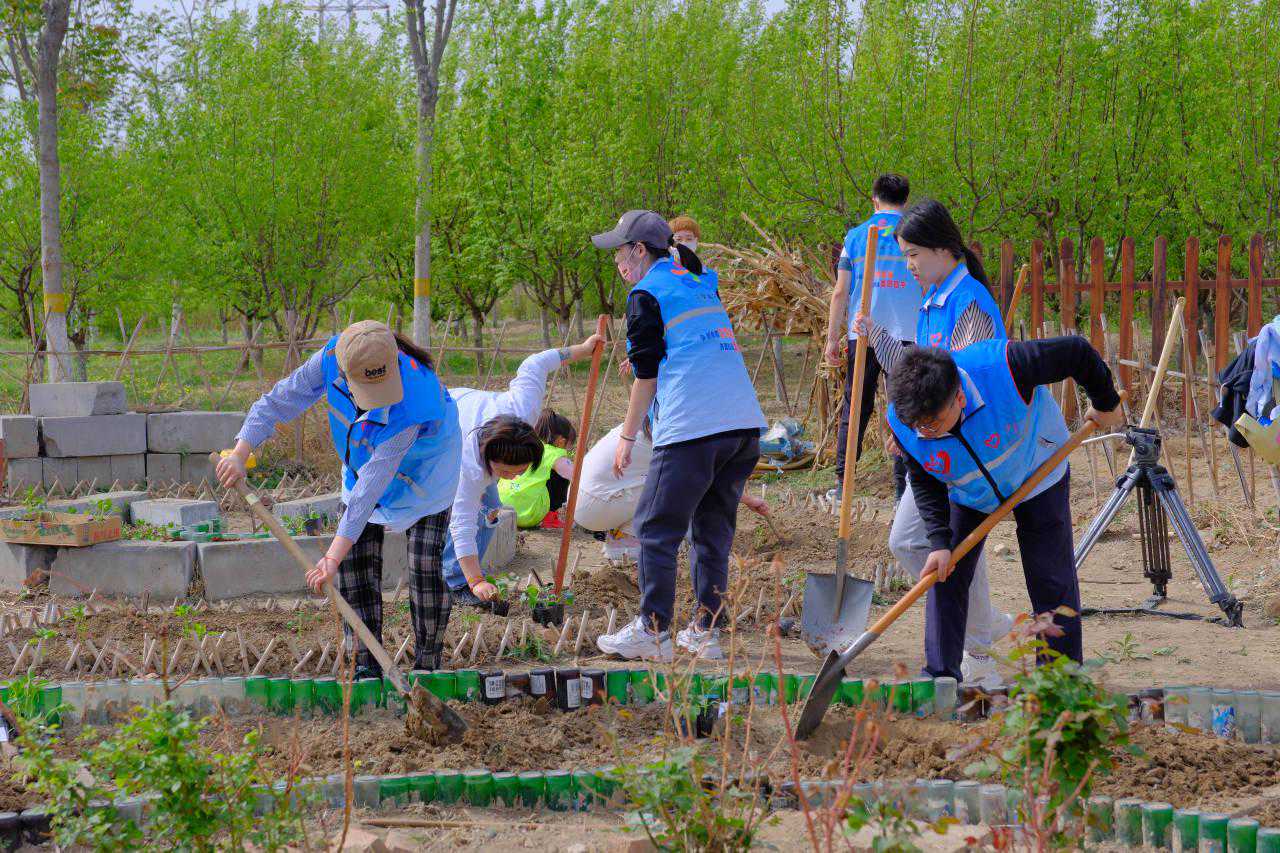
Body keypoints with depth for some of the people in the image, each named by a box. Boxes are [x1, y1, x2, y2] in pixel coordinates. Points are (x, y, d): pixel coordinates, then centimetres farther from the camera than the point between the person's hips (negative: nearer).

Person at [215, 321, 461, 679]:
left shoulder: (414, 401, -43)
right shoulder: (333, 358, -31)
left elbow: (373, 485, -42)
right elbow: (280, 400, -15)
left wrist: (334, 555, -41)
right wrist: (240, 454, -22)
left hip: (423, 471, -5)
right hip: (364, 462, 5)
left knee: (425, 566, -11)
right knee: (355, 560, -2)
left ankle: (427, 666, 1)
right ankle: (366, 665, 5)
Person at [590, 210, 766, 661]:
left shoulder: (646, 295, -1)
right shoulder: (702, 286, 21)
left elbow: (646, 374, -3)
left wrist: (627, 437, 3)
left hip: (692, 426, -8)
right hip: (745, 421, 8)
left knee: (656, 527, 0)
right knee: (714, 527, 14)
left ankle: (653, 631, -2)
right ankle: (706, 632, 13)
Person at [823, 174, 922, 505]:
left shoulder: (856, 236, 5)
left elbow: (840, 292, 4)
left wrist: (833, 338, 10)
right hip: (906, 336, -1)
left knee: (854, 409, 9)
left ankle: (842, 483, 7)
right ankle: (903, 487, -1)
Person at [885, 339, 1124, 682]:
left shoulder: (1001, 368, -43)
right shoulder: (902, 421, -30)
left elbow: (1077, 351, -27)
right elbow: (924, 485, -13)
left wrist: (1106, 404, -11)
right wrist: (940, 542, -26)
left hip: (1037, 476, -2)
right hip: (968, 495, 2)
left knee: (1052, 583, -3)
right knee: (945, 576, -8)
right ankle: (940, 677, 0)